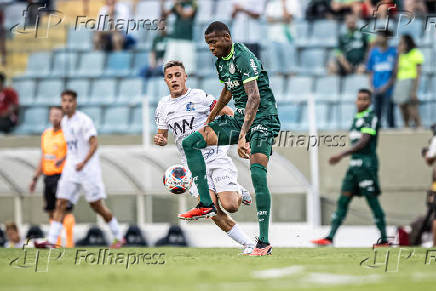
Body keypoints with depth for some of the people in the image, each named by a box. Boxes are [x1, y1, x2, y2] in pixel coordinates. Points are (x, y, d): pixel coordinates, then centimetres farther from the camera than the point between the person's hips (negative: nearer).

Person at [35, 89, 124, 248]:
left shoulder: (84, 120, -11)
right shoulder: (64, 122, 12)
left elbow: (94, 144, -18)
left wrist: (83, 163, -28)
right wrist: (64, 159, 21)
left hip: (88, 168, -7)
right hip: (71, 169, 7)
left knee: (97, 206, -2)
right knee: (60, 204, -5)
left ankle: (118, 237, 13)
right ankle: (51, 241, -11)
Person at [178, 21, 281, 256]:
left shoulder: (244, 58, -21)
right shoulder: (220, 61, 7)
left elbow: (254, 98, -31)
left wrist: (242, 135, -40)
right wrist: (210, 119, 37)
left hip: (262, 118, -9)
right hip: (240, 117, 9)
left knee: (257, 173, -23)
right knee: (189, 143, 0)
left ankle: (264, 242, -20)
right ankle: (206, 204, -2)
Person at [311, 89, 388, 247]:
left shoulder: (371, 118, -8)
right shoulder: (356, 118, 19)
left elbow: (363, 142, -18)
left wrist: (342, 154, -25)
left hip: (367, 164, -8)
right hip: (354, 164, 8)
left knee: (372, 201, -5)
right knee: (343, 200, 1)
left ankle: (384, 240, 1)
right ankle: (330, 237, -3)